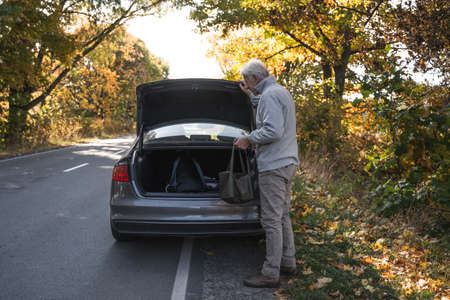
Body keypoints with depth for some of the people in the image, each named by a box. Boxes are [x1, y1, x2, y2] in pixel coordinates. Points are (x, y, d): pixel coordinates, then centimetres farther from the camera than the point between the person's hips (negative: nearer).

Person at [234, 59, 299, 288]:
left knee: (271, 220, -6)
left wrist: (249, 139, -13)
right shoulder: (281, 92, 17)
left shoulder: (269, 94, -15)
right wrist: (251, 95, 30)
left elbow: (274, 130, -25)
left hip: (274, 166, -11)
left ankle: (271, 274, 1)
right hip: (287, 162, 11)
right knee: (282, 216, 17)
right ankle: (288, 263, 27)